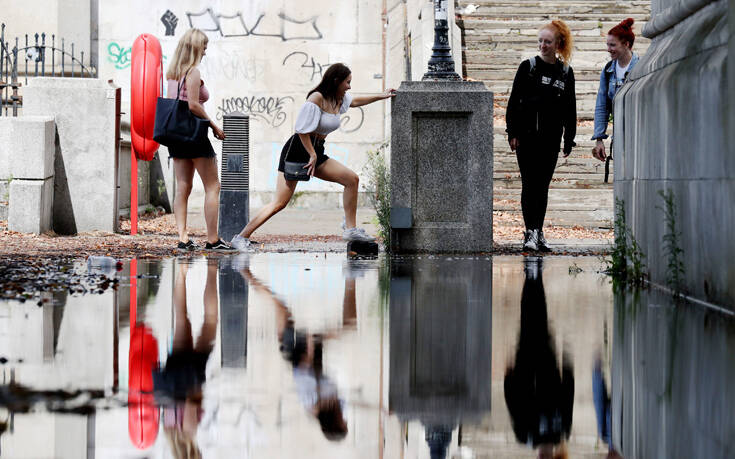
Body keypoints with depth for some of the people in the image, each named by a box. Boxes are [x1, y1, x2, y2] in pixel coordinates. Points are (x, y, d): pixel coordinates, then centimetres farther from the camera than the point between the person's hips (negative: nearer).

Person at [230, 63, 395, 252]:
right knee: (279, 203, -13)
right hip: (297, 151, -9)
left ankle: (350, 229, 8)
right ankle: (241, 237, -8)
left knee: (352, 179, 1)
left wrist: (380, 96, 32)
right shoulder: (317, 98, -16)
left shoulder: (339, 99, 9)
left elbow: (355, 101, 32)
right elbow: (302, 129, -19)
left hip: (316, 153, 9)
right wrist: (313, 155, -17)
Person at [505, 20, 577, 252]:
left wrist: (569, 139, 7)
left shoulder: (565, 73, 8)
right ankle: (530, 232, -6)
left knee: (543, 186, 6)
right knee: (530, 184, -5)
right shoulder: (528, 67, 0)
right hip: (527, 136, -2)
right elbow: (514, 100, 0)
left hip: (551, 138, 3)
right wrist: (512, 132, -7)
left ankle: (538, 233, 12)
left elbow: (570, 109, 11)